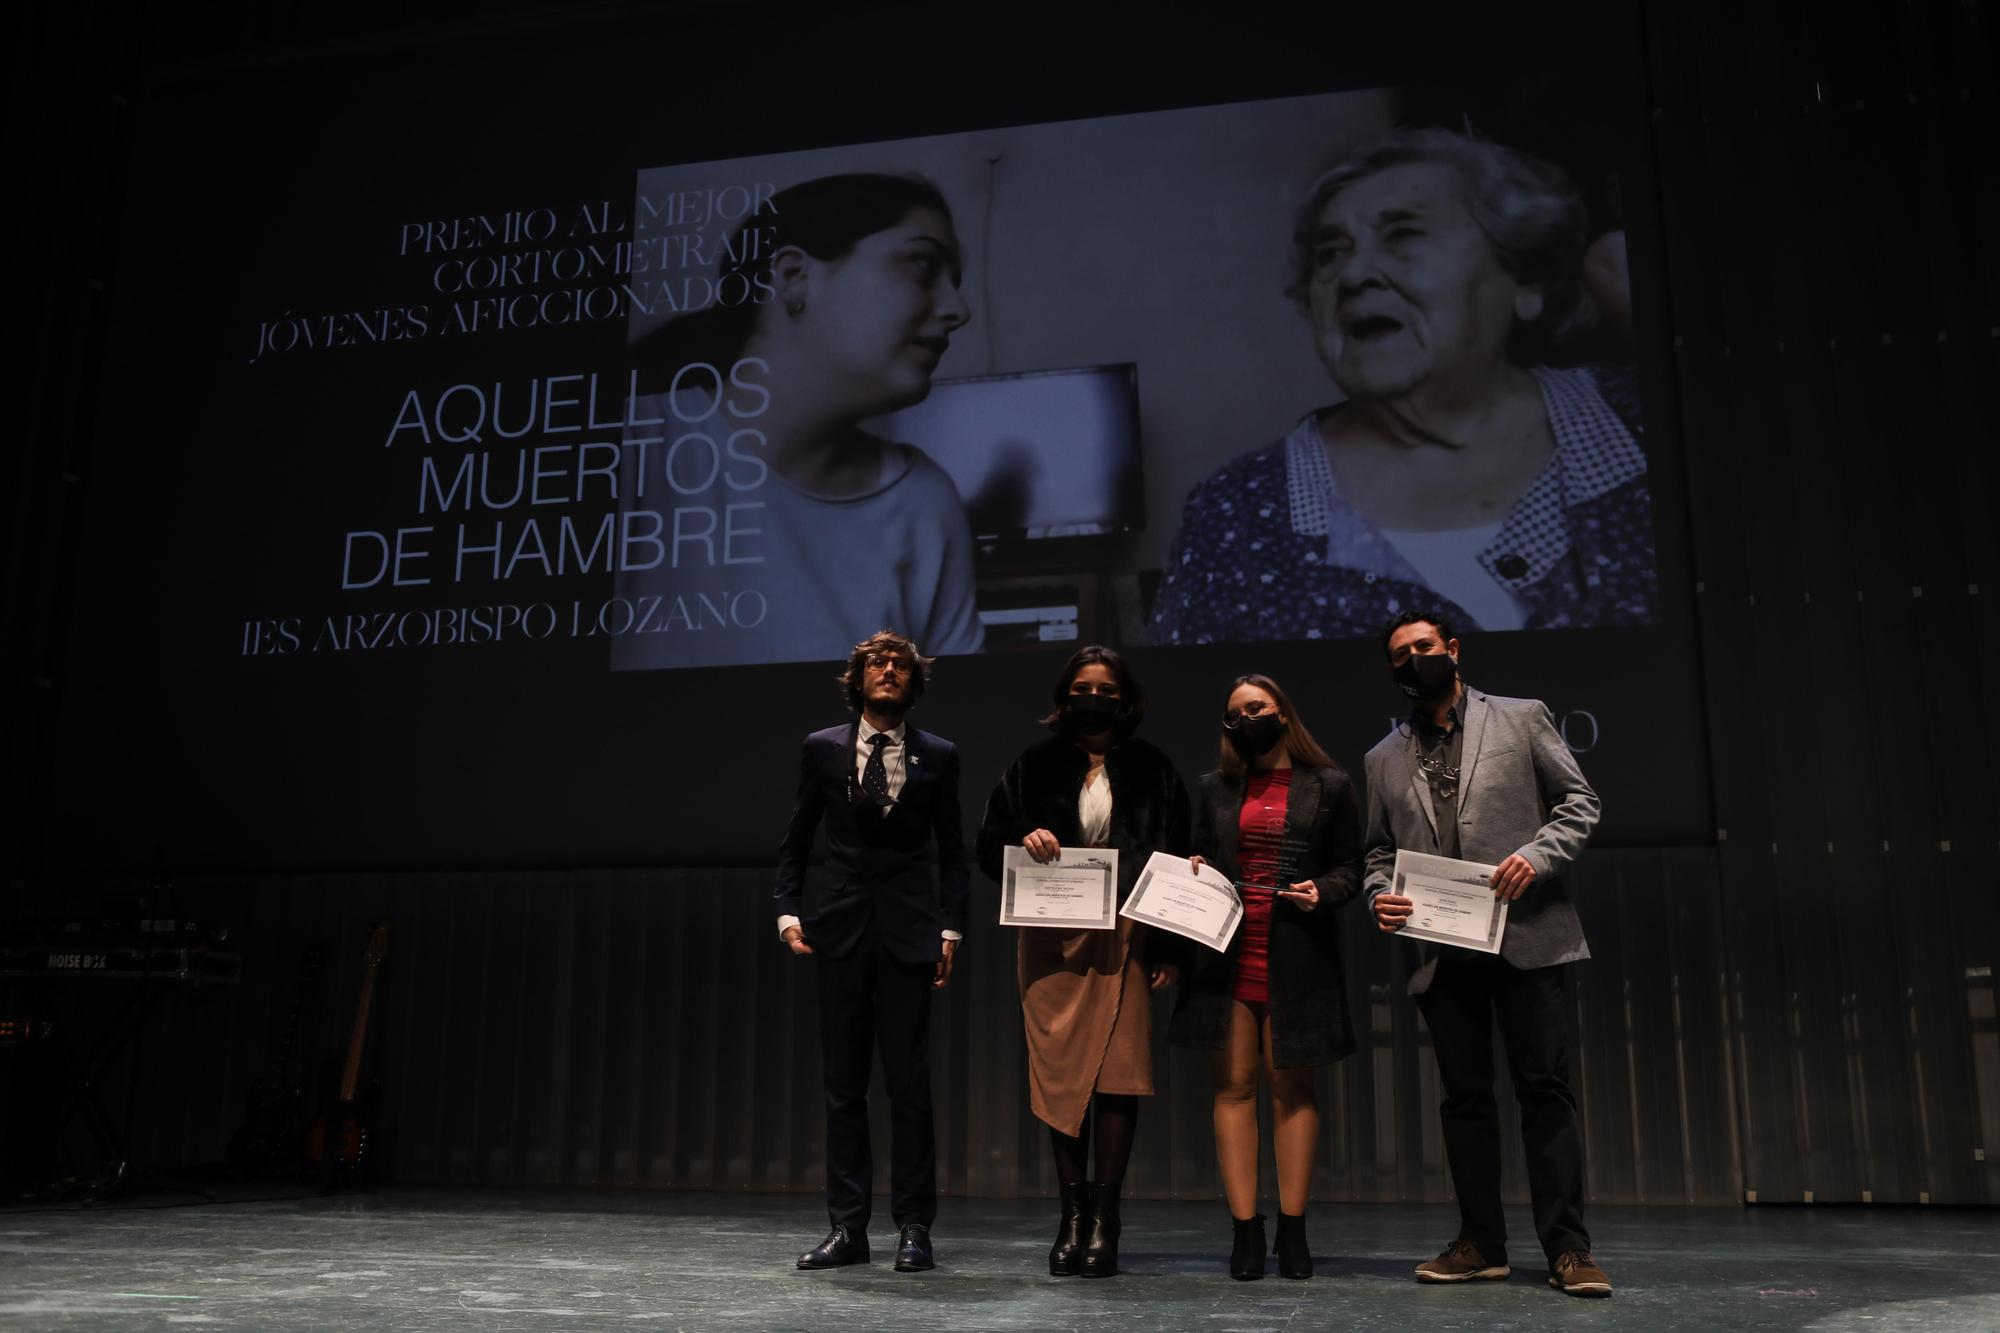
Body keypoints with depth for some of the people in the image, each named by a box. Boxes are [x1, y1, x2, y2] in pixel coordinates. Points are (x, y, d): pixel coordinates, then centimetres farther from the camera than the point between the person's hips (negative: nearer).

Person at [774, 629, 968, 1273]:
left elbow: (952, 852, 7)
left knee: (908, 1081, -1)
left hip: (909, 928, -1)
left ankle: (914, 1227, 9)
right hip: (841, 927, 1)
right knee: (842, 1082, 5)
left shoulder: (936, 756, 6)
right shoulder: (822, 749, 7)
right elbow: (795, 841, 11)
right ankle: (847, 1227, 12)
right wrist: (789, 911, 0)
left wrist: (951, 930, -1)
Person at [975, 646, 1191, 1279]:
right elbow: (989, 846, 12)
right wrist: (1024, 840, -11)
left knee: (1118, 1071, -6)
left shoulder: (1152, 770, 8)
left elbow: (1175, 861, 5)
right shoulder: (1035, 766, 10)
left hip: (1126, 937, -1)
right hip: (1052, 939, 1)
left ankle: (1104, 1216, 2)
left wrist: (1171, 949, -4)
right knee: (1060, 1072, 0)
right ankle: (1073, 1212, 10)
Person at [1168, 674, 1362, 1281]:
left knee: (1291, 1084, 2)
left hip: (1296, 954, -2)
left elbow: (1351, 867, 6)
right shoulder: (1216, 787, 15)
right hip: (1227, 952, 2)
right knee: (1233, 1085, 0)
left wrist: (1321, 891, -13)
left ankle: (1292, 1231, 9)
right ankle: (1245, 1231, 4)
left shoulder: (1329, 786, 6)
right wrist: (1193, 871, -2)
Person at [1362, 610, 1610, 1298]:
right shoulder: (1385, 758, 15)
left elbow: (1579, 802, 4)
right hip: (1442, 950, 4)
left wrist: (1536, 855, -13)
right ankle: (1480, 1243, 15)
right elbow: (1379, 849, 17)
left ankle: (1567, 1247, 2)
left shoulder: (1522, 719, 6)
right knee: (1465, 1096, 8)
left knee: (1545, 1088, -4)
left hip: (1527, 936, -3)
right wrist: (1381, 895, -3)